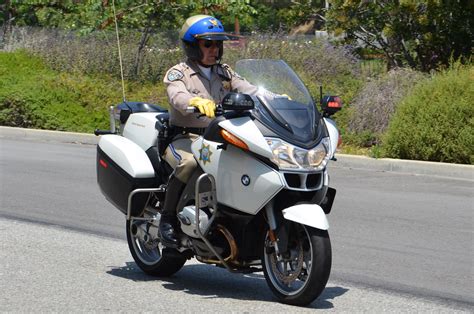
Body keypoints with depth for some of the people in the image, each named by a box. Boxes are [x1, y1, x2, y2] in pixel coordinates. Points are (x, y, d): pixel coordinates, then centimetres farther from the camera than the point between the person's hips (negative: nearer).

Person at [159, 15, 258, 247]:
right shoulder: (178, 73, 1)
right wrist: (198, 102, -45)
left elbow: (249, 90, 2)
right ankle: (168, 219, -21)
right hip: (184, 138, -4)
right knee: (189, 162, -37)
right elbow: (178, 97, -22)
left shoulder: (225, 73, 18)